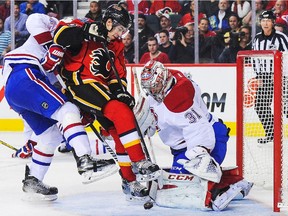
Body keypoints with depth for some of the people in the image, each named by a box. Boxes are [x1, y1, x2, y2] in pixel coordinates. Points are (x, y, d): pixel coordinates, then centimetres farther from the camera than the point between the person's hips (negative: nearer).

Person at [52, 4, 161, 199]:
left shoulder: (117, 46, 16)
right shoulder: (84, 27, -6)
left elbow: (118, 75, 13)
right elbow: (60, 36, -21)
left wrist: (121, 91, -7)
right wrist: (85, 31, -33)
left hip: (100, 87, 9)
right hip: (79, 83, -9)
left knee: (119, 129, 4)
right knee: (120, 111, -24)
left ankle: (130, 180, 14)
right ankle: (139, 162, -24)